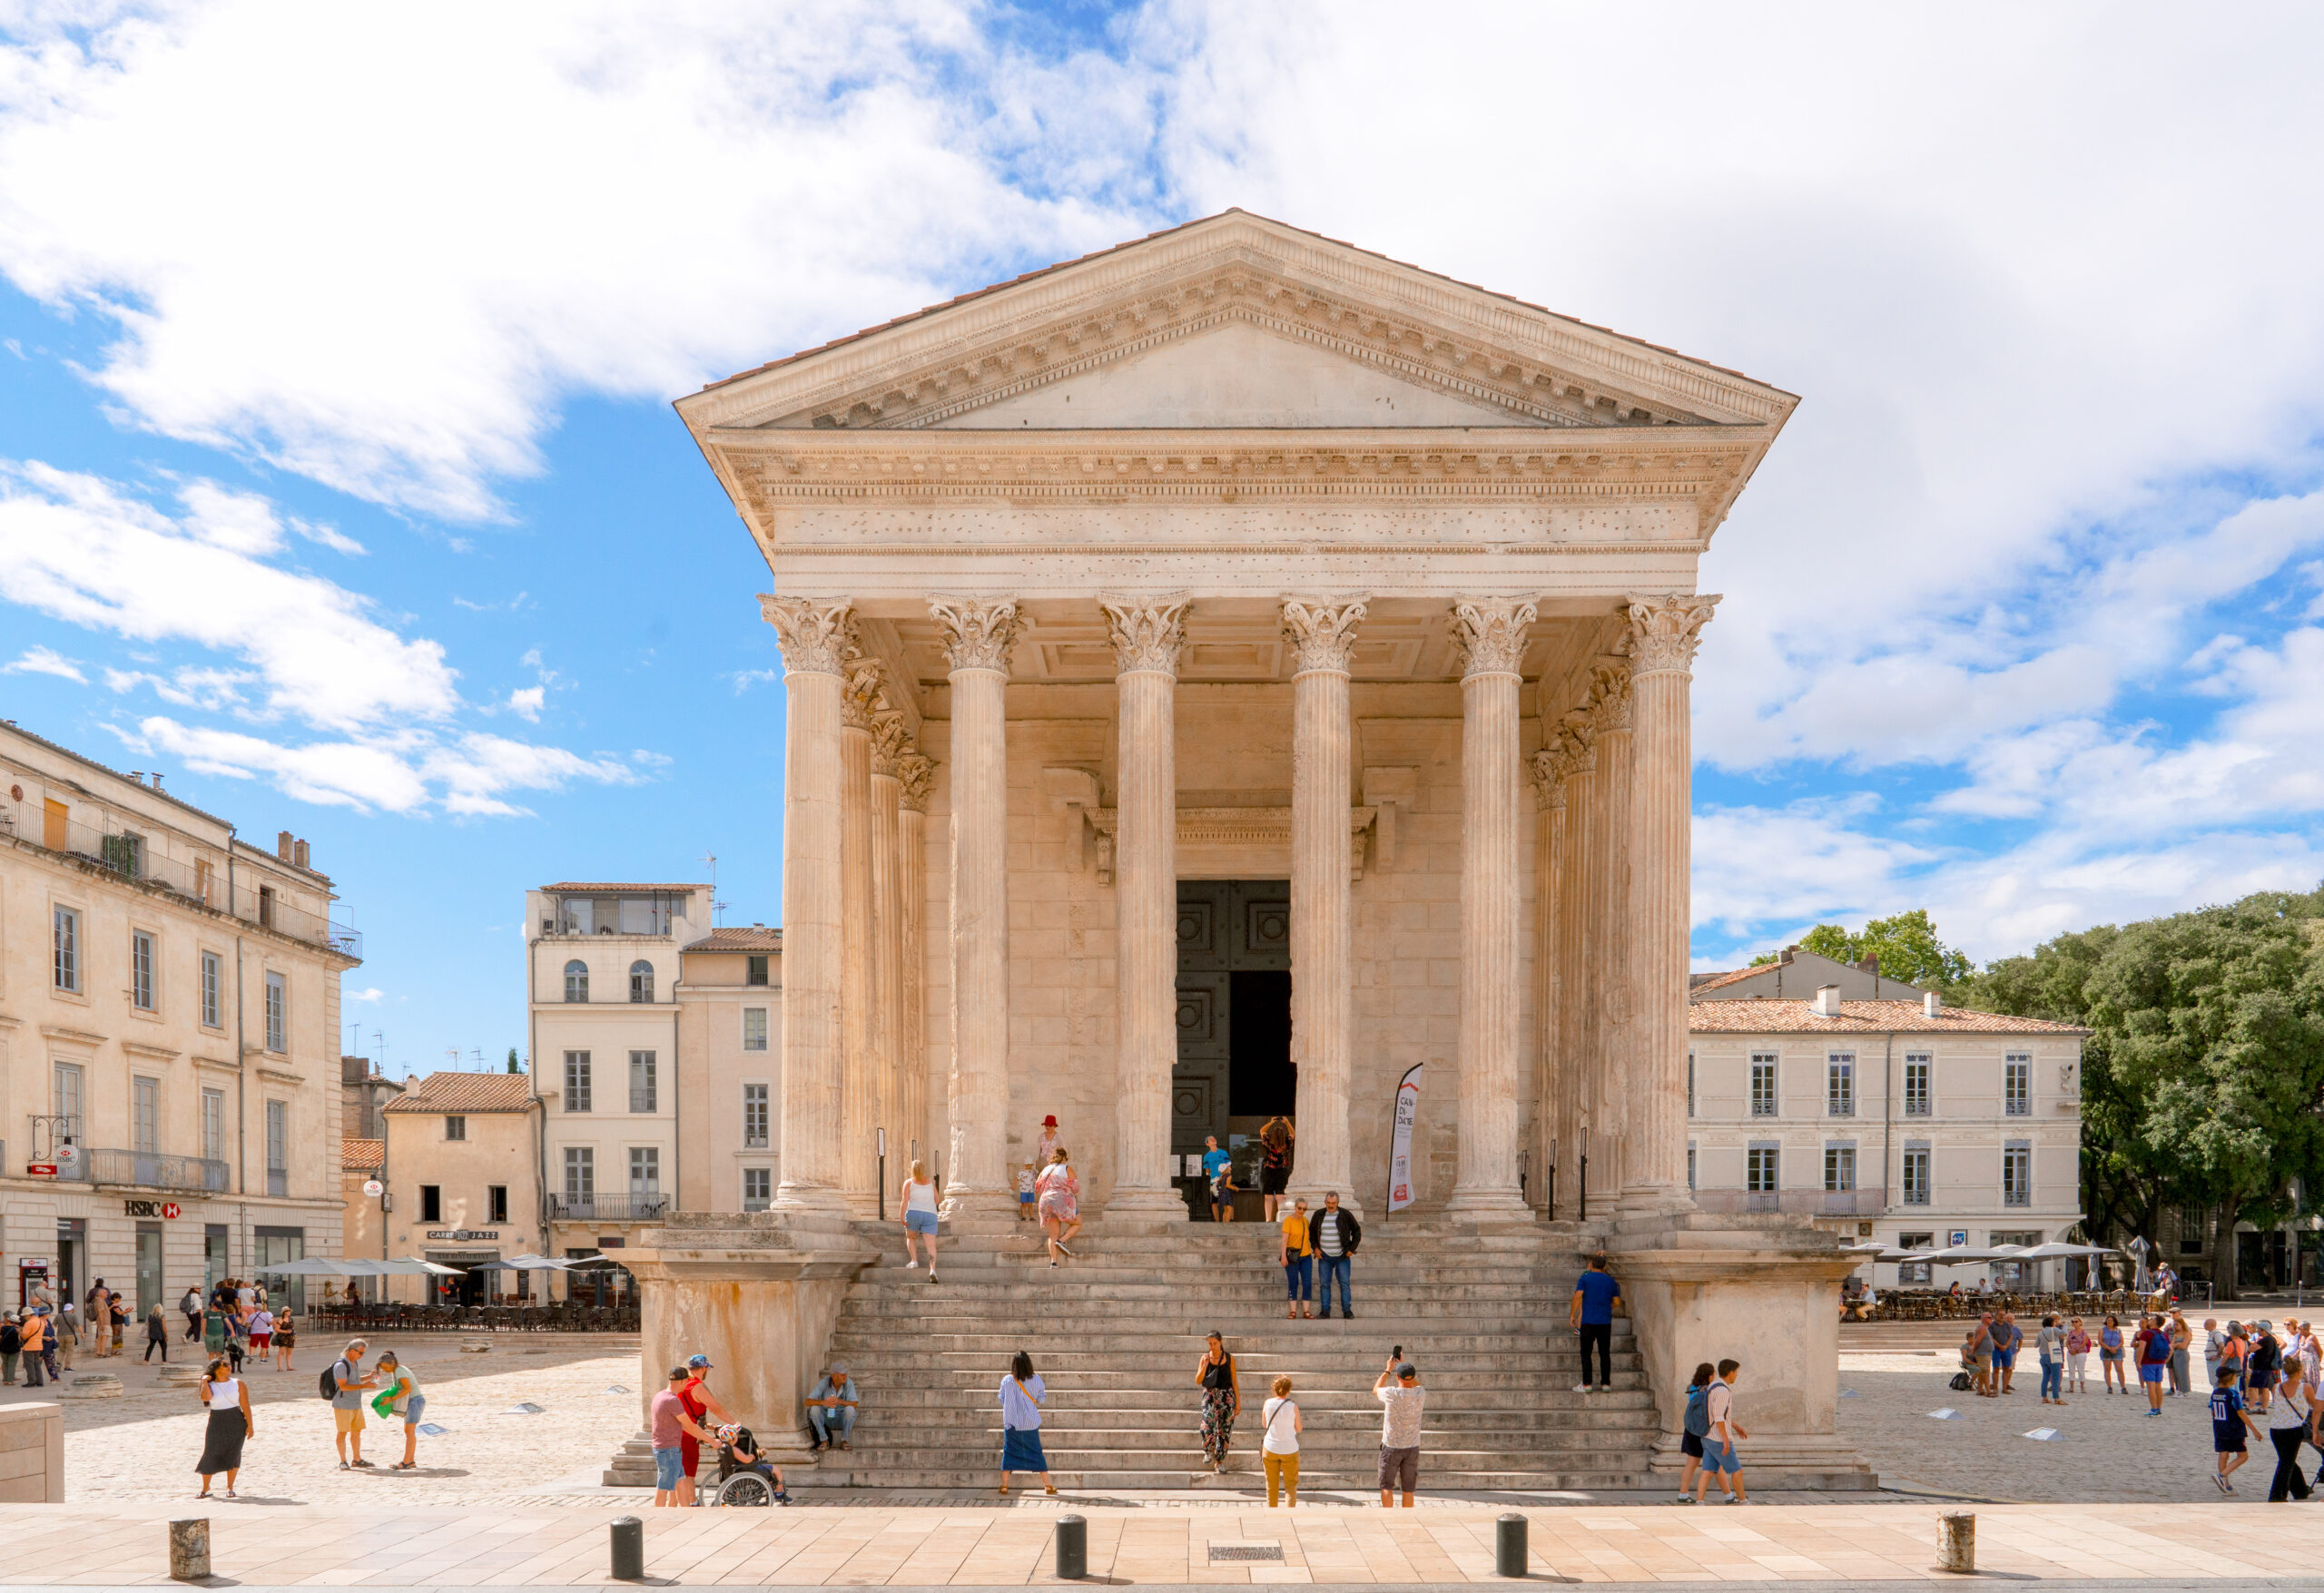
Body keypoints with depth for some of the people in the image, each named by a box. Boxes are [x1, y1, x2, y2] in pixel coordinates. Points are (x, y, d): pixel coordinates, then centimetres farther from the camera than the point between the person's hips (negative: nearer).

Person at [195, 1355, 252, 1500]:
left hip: (236, 1422, 0)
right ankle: (205, 1489, 12)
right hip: (216, 1422, 0)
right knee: (210, 1455, -3)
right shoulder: (209, 1385, 3)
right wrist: (204, 1381, -10)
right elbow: (206, 1397, -20)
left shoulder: (238, 1384, 4)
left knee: (233, 1454, 0)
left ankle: (230, 1488, 12)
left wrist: (250, 1424, -4)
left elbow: (245, 1405, 1)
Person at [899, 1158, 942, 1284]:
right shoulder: (930, 1182, 15)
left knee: (910, 1238, 24)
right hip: (930, 1214, 1)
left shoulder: (909, 1182, 7)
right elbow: (936, 1200, 22)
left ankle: (914, 1260, 6)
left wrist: (901, 1217, -9)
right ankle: (932, 1269, -27)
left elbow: (905, 1200, -6)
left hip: (914, 1213, -1)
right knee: (931, 1244, -9)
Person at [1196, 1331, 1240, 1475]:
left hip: (1227, 1395, 0)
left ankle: (1219, 1461, 17)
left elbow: (1234, 1381, 3)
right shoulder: (1205, 1358, 1)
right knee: (1208, 1424, -23)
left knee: (1224, 1429, 2)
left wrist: (1238, 1402, 0)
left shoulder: (1229, 1359, 0)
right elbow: (1198, 1381, -3)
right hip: (1210, 1395, 0)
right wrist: (1205, 1365, -16)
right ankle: (1208, 1451, 3)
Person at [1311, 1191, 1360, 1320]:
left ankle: (1347, 1311, 2)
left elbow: (1356, 1231, 4)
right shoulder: (1319, 1215, 3)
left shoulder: (1346, 1215, -4)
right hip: (1324, 1256, 2)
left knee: (1345, 1284, -3)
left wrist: (1352, 1249, -2)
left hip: (1342, 1256, -2)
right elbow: (1311, 1232, 16)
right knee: (1324, 1284, 1)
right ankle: (1325, 1311, 5)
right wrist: (1315, 1248, 5)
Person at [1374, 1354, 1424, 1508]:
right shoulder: (1420, 1394, -9)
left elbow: (1376, 1390, 5)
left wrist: (1388, 1370, 12)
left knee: (1386, 1487, 6)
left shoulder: (1392, 1394, -19)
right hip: (1412, 1447, 3)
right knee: (1408, 1489, 11)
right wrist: (1403, 1364, 19)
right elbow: (1416, 1384, 18)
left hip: (1391, 1447, -3)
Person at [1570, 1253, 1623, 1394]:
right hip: (1605, 1322, 3)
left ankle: (1586, 1384, -3)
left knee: (1586, 1353, 1)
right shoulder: (1610, 1281, 9)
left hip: (1588, 1321, -3)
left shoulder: (1584, 1278, -1)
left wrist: (1572, 1315, -4)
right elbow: (1617, 1302, 9)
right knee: (1605, 1354, 8)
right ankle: (1606, 1384, 7)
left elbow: (1577, 1297, -11)